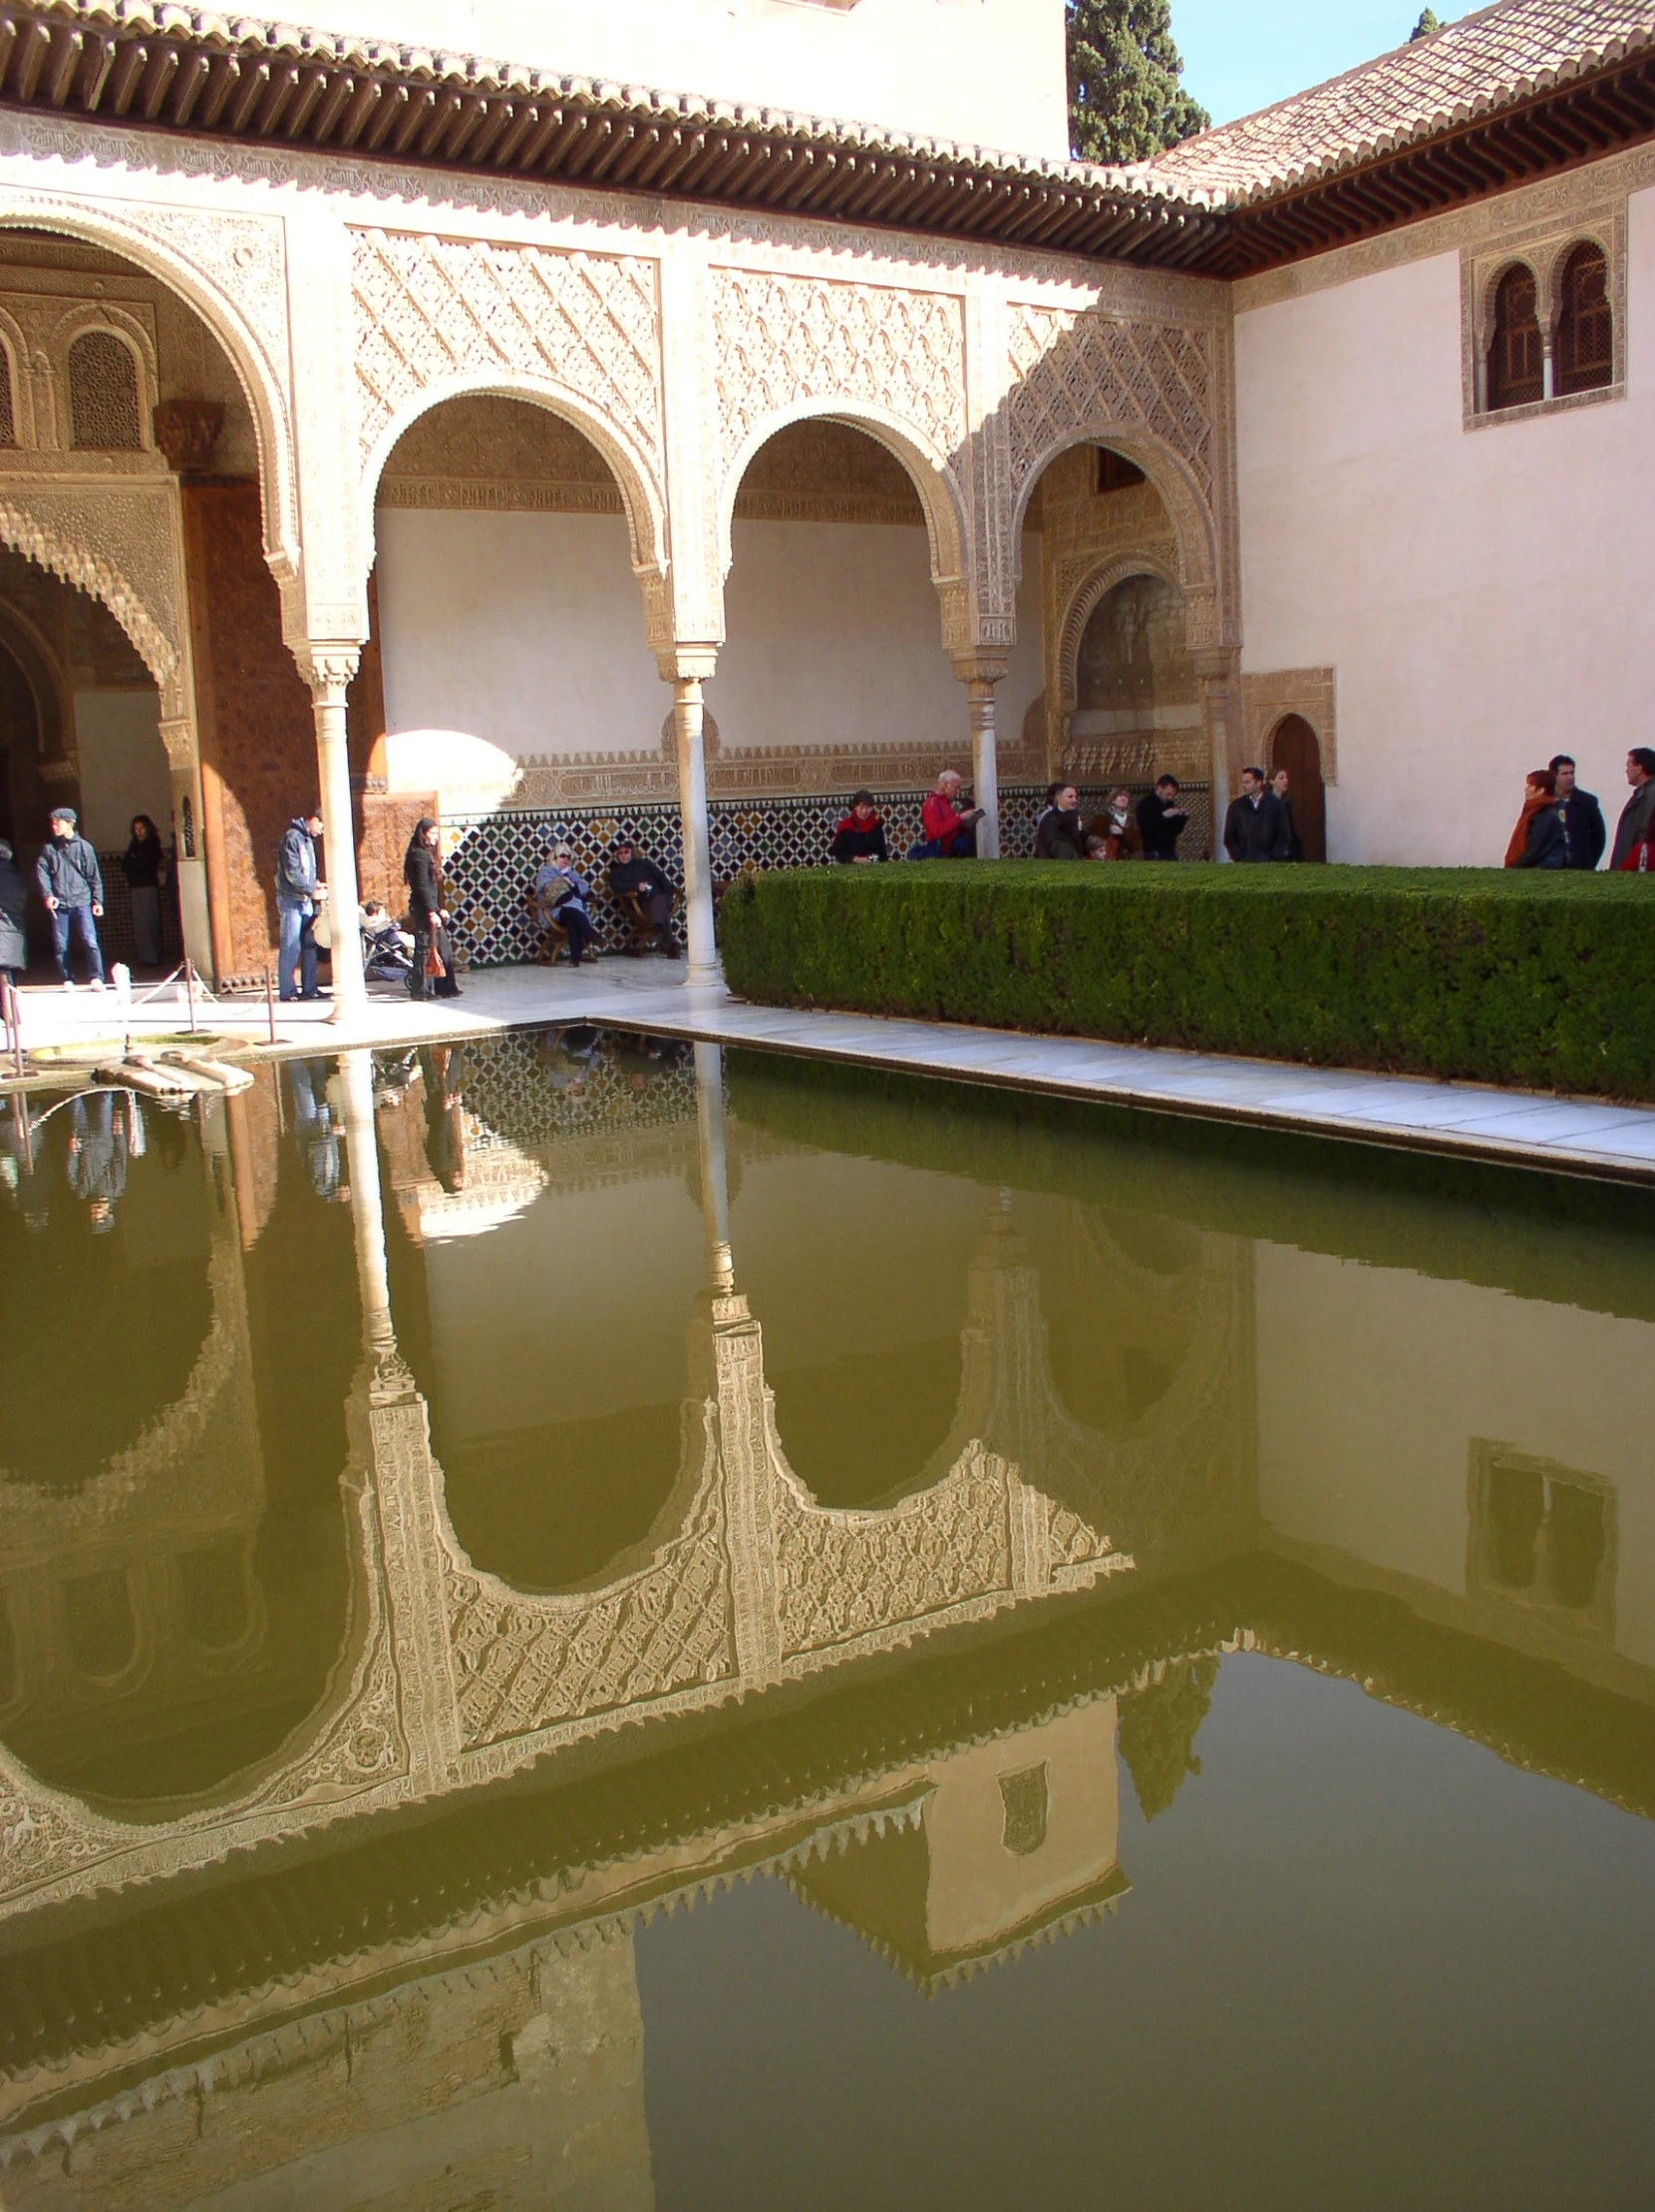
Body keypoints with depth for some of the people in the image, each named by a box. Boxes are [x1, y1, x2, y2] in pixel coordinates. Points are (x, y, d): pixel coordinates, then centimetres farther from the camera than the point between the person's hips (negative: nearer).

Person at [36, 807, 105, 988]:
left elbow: (94, 876, 6)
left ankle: (96, 978, -6)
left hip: (81, 901, -2)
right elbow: (41, 871, 3)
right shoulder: (49, 849, 10)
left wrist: (97, 900, 2)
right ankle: (67, 980, 12)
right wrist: (47, 895, -11)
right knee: (60, 945, 3)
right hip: (58, 904, 3)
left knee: (90, 941, -12)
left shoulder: (83, 847, 4)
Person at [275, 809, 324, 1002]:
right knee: (290, 946, -6)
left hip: (305, 900, 9)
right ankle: (288, 991, -2)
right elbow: (292, 873, -19)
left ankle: (309, 988, 12)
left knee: (309, 944, 8)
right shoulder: (292, 837, -13)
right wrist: (312, 890, -18)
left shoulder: (308, 839, 15)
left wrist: (315, 886, 3)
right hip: (291, 899, -9)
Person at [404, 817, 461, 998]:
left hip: (429, 910, 10)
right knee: (425, 949, -7)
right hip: (423, 910, -10)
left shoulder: (427, 854, 19)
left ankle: (445, 988, 15)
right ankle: (420, 990, -3)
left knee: (444, 949, 11)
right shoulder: (419, 855, -12)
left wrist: (438, 909, 19)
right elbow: (422, 886, -19)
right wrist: (431, 911, -22)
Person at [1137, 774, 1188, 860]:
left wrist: (1183, 817, -1)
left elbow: (1175, 830, 16)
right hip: (1154, 853, -7)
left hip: (1170, 851, 7)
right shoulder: (1145, 804, -6)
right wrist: (1164, 816, -24)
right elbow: (1145, 828, -20)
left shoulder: (1169, 804, 14)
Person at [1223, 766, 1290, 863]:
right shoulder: (1237, 806, 6)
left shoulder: (1274, 804, 3)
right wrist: (1238, 857, -3)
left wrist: (1275, 857, -6)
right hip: (1244, 862, 1)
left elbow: (1282, 834, 3)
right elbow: (1229, 836, 8)